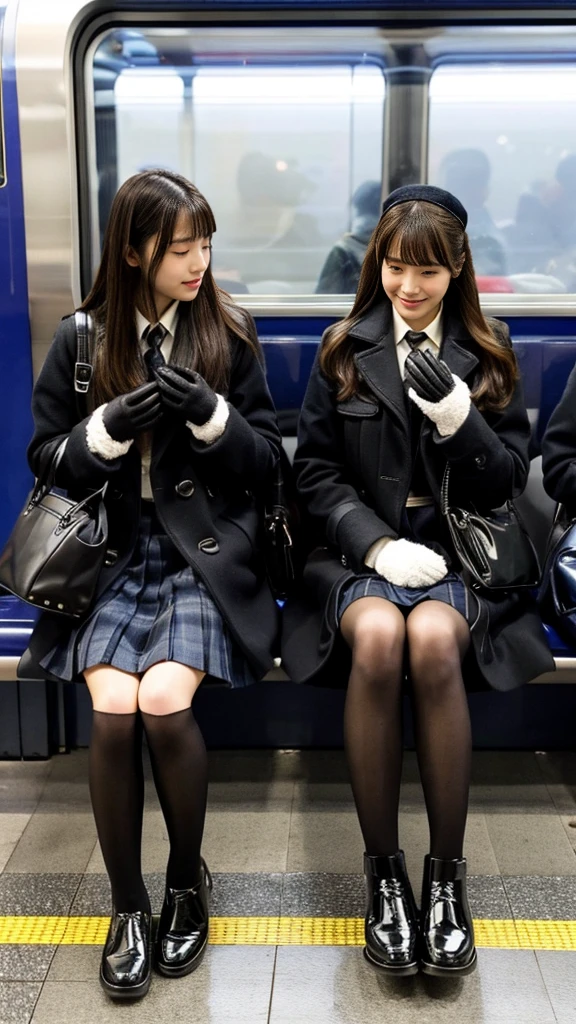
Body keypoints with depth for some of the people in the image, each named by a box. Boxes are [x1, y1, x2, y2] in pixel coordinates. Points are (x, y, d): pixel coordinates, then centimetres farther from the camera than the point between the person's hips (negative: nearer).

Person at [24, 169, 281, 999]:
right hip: (112, 552, 1)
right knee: (114, 706, -23)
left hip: (205, 550, -1)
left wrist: (209, 412, -15)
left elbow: (264, 459, 4)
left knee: (163, 700, -24)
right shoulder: (82, 338, 5)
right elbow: (45, 459, 7)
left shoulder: (229, 333, 3)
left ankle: (188, 881, 4)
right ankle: (128, 904, 0)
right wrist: (111, 425, -12)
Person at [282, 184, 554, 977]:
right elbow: (317, 473, 4)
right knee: (377, 637, -33)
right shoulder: (344, 350, 8)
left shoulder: (488, 354, 10)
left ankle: (448, 870, -15)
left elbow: (506, 483, 5)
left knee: (433, 641, -33)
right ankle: (382, 869, -16)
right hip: (360, 549, 0)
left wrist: (458, 416, -13)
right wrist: (379, 546, -12)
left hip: (458, 552, 0)